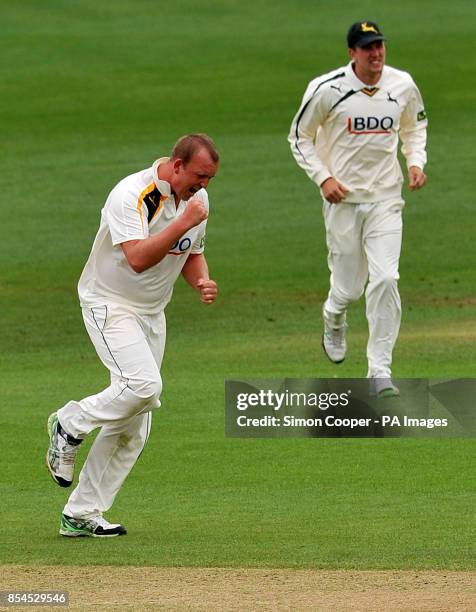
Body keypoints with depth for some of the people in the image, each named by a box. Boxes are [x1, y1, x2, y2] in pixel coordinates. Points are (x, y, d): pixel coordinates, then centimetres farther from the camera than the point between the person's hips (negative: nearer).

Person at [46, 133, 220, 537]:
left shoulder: (197, 198, 3)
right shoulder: (131, 196, -22)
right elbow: (138, 258, -32)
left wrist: (202, 282, -4)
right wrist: (183, 223, -34)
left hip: (152, 314, 8)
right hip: (109, 304, -8)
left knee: (134, 427, 3)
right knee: (143, 383, -30)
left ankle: (81, 515, 9)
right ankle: (70, 425, -3)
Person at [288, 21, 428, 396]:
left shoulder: (403, 86, 0)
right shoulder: (328, 90, -11)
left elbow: (415, 127, 19)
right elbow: (300, 137, 0)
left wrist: (415, 161, 1)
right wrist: (323, 178, -11)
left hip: (385, 199, 2)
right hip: (343, 198, -2)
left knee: (385, 279, -13)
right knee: (349, 286, 4)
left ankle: (380, 370, -7)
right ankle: (333, 323, 42)